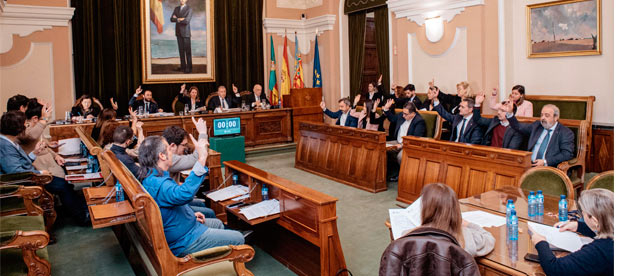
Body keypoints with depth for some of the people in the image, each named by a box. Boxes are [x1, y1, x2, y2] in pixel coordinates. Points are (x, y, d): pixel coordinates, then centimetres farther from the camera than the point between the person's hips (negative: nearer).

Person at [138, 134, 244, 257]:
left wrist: (191, 214, 10)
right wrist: (202, 158, -52)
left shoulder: (149, 177, 2)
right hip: (182, 242, -11)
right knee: (238, 239, -3)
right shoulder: (157, 184, -33)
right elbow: (184, 194, -52)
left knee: (218, 224, 29)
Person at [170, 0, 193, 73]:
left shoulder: (189, 9, -8)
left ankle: (189, 68, 0)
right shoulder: (176, 9, 9)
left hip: (186, 32, -5)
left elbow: (186, 21, -20)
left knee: (187, 51, -4)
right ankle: (183, 67, 11)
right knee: (181, 50, 6)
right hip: (178, 32, 5)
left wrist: (177, 19, -9)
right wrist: (180, 19, -17)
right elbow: (172, 19, -2)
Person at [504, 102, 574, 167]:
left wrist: (545, 162, -15)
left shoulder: (566, 133, 4)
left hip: (549, 168, -4)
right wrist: (510, 113, 5)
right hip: (530, 165, 4)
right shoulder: (537, 125, 19)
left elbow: (567, 154, -6)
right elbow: (518, 127, 22)